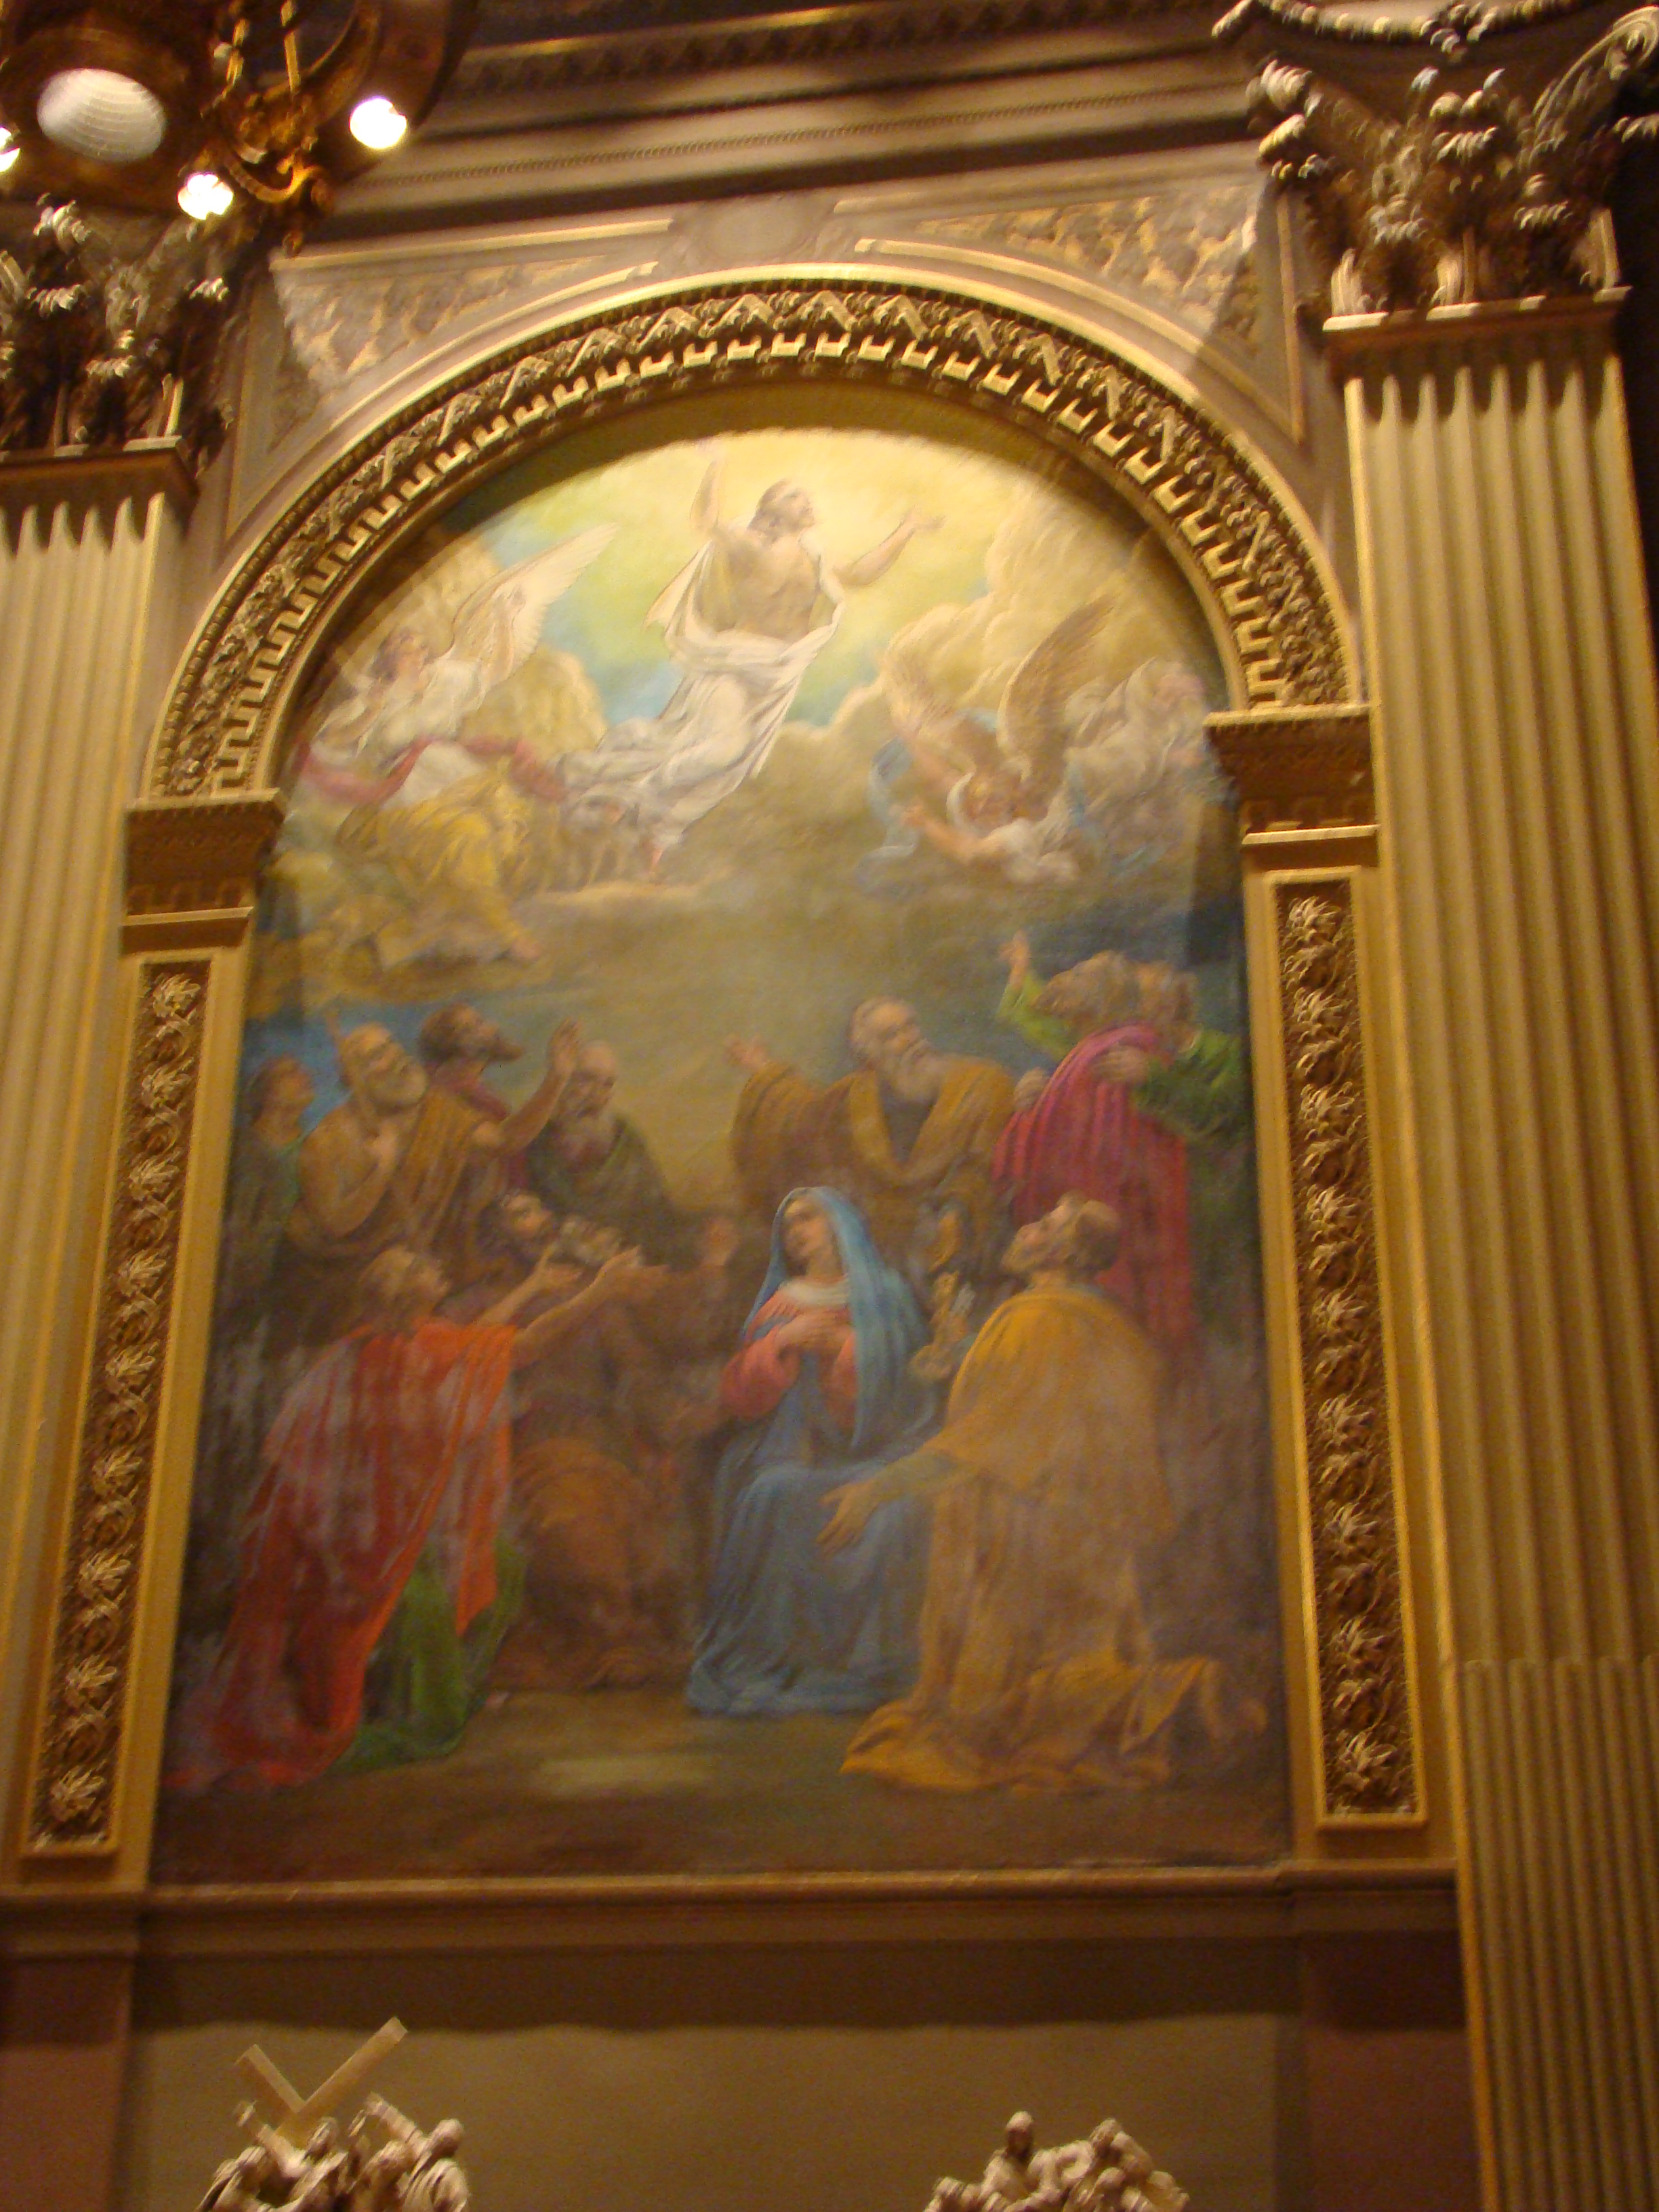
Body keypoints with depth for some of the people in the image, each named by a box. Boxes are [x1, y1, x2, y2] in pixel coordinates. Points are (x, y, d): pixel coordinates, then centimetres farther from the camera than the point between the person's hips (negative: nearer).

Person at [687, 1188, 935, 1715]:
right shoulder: (779, 1305, 19)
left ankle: (878, 1657, -23)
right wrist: (781, 1343, -5)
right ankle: (779, 1656, -25)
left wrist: (843, 1347, -3)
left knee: (897, 1505, -32)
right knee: (779, 1498, -32)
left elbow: (904, 1383, 8)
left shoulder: (887, 1296, 15)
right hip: (793, 1449, 1)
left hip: (871, 1448, -1)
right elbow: (743, 1397, 11)